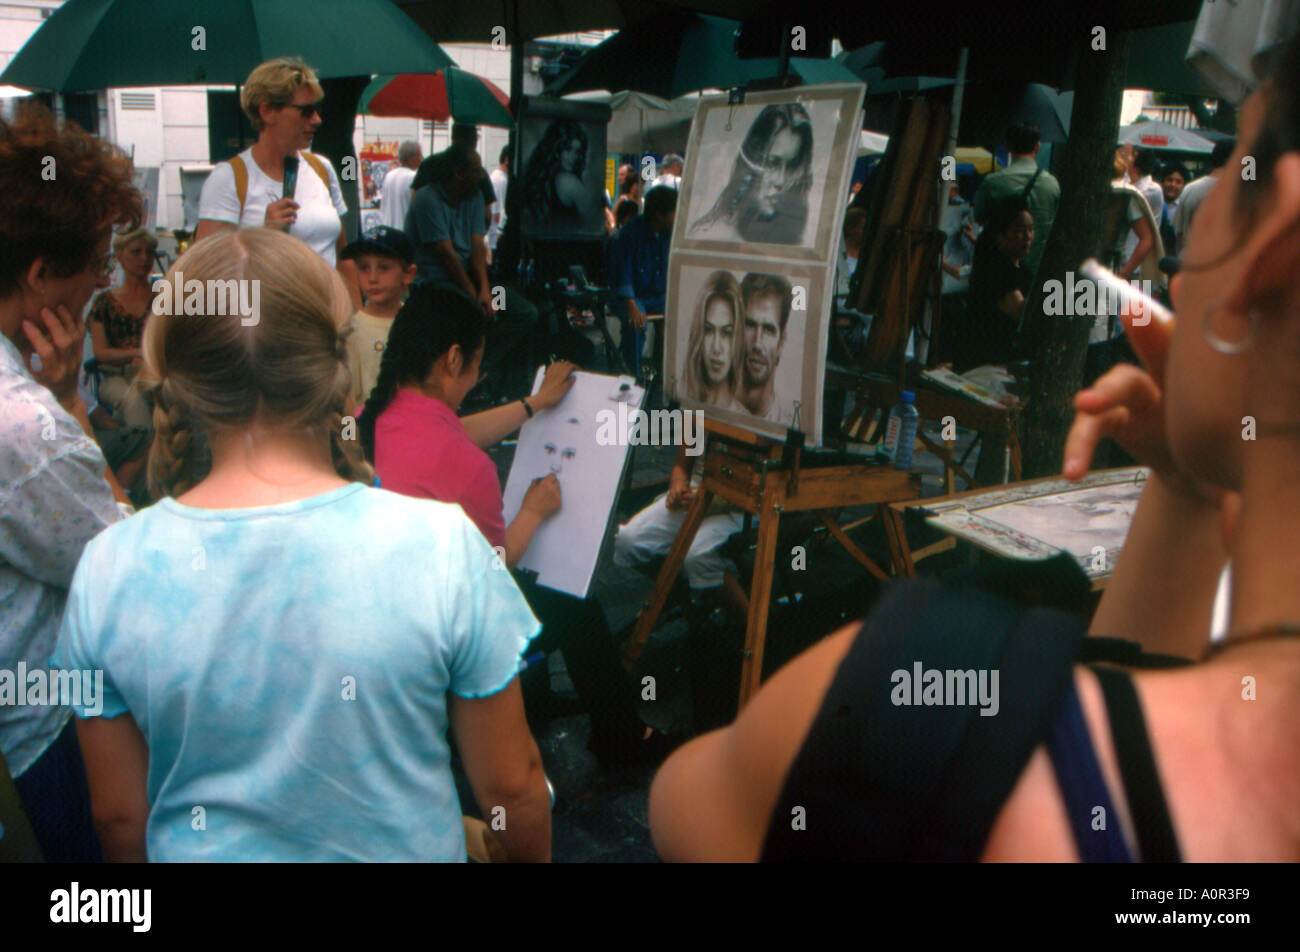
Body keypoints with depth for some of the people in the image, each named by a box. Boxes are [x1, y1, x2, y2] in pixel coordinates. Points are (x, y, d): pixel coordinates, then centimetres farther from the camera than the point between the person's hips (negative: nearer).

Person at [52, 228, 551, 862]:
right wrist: (533, 854, 4)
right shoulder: (440, 545, -25)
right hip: (406, 849, -2)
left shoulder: (108, 567, -18)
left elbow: (118, 816, -7)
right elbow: (511, 789, -15)